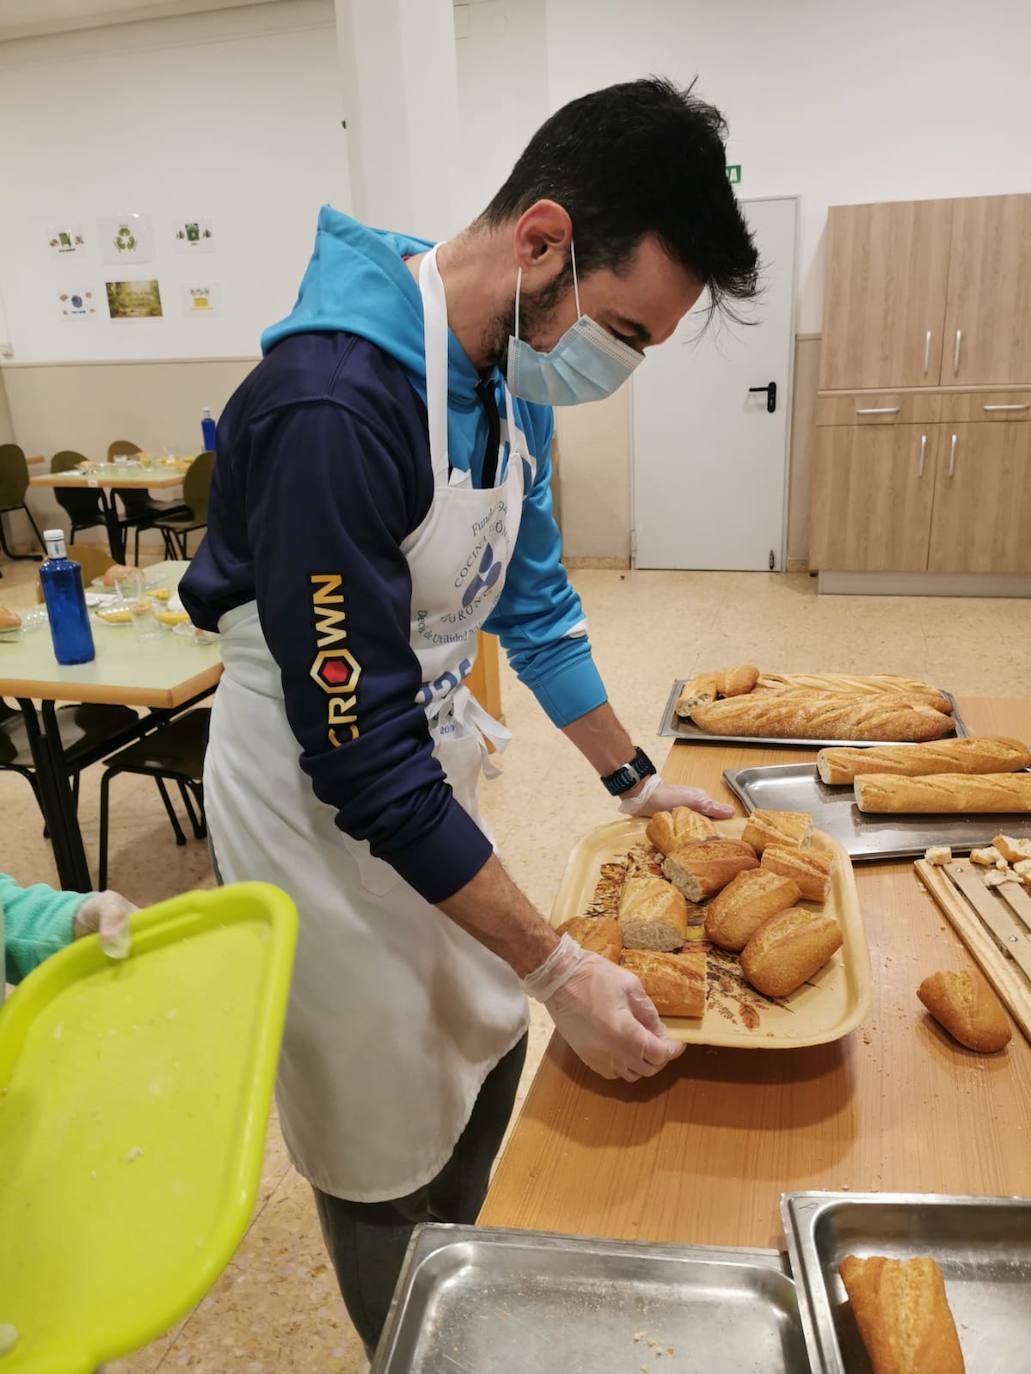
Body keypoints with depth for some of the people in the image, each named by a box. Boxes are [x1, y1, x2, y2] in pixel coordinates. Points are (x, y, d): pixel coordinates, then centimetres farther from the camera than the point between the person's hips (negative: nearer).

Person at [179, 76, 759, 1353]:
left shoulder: (513, 365, -3)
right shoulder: (334, 403, -31)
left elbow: (535, 598, 8)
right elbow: (356, 752, -29)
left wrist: (635, 781, 8)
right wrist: (560, 969, -22)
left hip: (429, 756, 8)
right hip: (317, 796, -8)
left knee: (488, 1051, 23)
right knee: (383, 1150, 12)